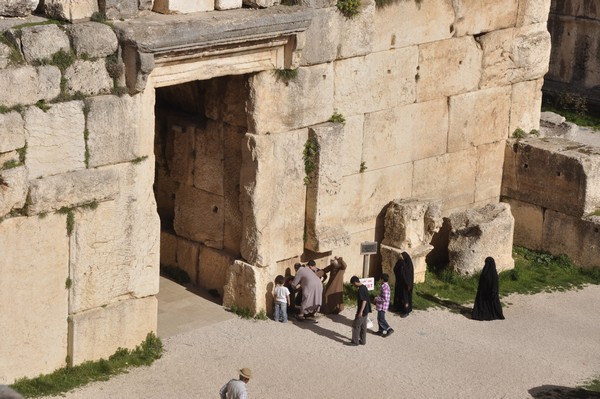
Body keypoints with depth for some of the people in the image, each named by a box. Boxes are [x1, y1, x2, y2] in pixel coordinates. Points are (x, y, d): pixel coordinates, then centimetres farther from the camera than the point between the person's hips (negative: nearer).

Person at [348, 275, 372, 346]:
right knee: (363, 326, 16)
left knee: (355, 326, 0)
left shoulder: (361, 289, -21)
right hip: (366, 311, 10)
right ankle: (363, 341, 23)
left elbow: (364, 301, -25)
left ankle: (355, 341, 6)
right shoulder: (364, 287, 9)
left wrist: (360, 312, -24)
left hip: (362, 311, -10)